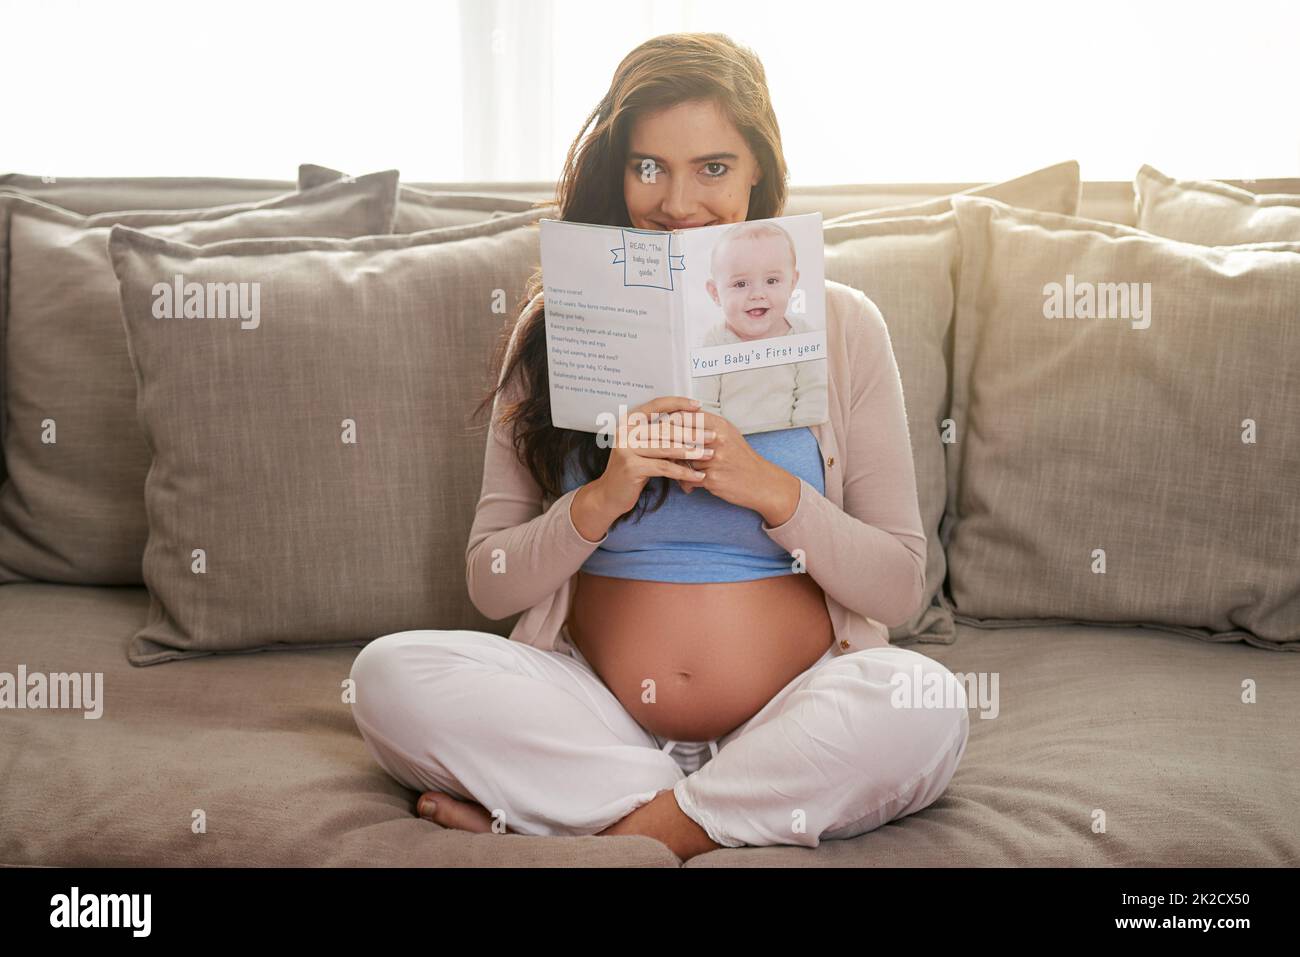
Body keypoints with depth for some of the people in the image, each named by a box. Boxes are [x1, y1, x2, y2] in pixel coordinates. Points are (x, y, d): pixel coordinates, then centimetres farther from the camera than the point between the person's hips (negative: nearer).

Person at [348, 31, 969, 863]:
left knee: (926, 703, -31)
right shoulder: (555, 332, 6)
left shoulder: (840, 325, 4)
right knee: (391, 674, -22)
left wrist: (771, 490, -15)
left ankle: (631, 828, -16)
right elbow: (490, 585, 3)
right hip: (594, 715, 1)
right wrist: (603, 498, -15)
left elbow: (901, 588, 1)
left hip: (790, 721, 0)